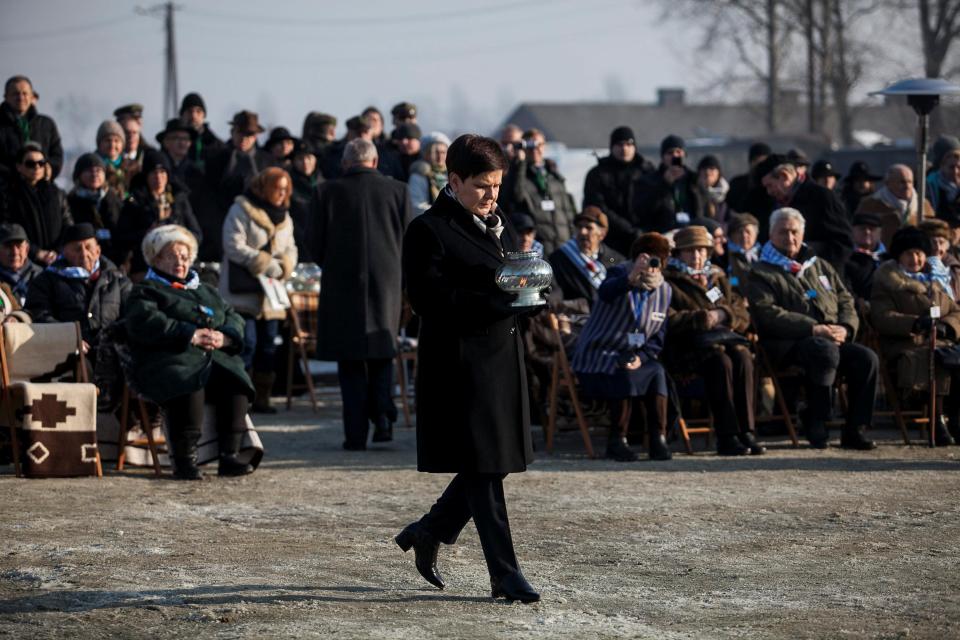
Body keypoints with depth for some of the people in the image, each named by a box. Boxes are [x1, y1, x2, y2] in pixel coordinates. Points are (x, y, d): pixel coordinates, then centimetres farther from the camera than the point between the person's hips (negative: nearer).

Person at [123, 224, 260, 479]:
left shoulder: (206, 291, 33)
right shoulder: (145, 292, 15)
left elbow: (234, 318, 23)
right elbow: (145, 323, -5)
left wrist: (223, 337, -3)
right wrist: (190, 335, -14)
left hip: (216, 360, 5)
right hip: (172, 361, -5)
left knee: (236, 383, -27)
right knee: (188, 387, -38)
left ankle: (229, 456, -27)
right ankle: (185, 460, -37)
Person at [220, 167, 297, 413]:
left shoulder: (284, 217, 17)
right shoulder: (241, 210, -6)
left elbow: (290, 249, 18)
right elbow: (234, 246, -14)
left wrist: (283, 267, -6)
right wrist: (268, 266, -17)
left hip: (271, 295, 7)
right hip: (244, 292, -7)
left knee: (268, 346, 6)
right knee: (247, 344, -12)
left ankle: (261, 398, 13)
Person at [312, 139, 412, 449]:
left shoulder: (331, 191, -5)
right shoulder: (397, 190, -1)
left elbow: (317, 244, -1)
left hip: (342, 284, -1)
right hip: (386, 284, 1)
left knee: (350, 362, 6)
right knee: (381, 355, 17)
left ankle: (356, 432, 3)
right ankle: (382, 417, 0)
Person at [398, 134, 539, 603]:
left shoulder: (496, 223, 16)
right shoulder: (430, 230, -9)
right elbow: (429, 300, -17)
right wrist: (495, 296, -22)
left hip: (501, 359, 8)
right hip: (460, 365, -8)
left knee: (489, 466, 11)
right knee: (483, 470, -5)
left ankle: (426, 534, 30)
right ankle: (505, 575, -2)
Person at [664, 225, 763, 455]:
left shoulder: (718, 278, 27)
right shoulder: (669, 281, 11)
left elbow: (743, 315, 18)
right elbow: (669, 320, -5)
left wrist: (723, 314, -3)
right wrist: (700, 319, -16)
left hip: (724, 338, 4)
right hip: (688, 346, -4)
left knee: (742, 357, -30)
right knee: (720, 361, -35)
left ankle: (747, 432, -33)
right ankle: (727, 436, -37)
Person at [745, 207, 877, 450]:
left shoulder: (819, 266, 27)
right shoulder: (762, 274, 7)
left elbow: (846, 301, 23)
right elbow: (768, 314, -8)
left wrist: (845, 328, -1)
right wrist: (813, 329, -17)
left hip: (834, 339, 6)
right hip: (789, 344, -6)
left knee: (866, 358, -22)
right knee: (825, 350, -37)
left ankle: (854, 430, -18)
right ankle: (816, 426, -30)